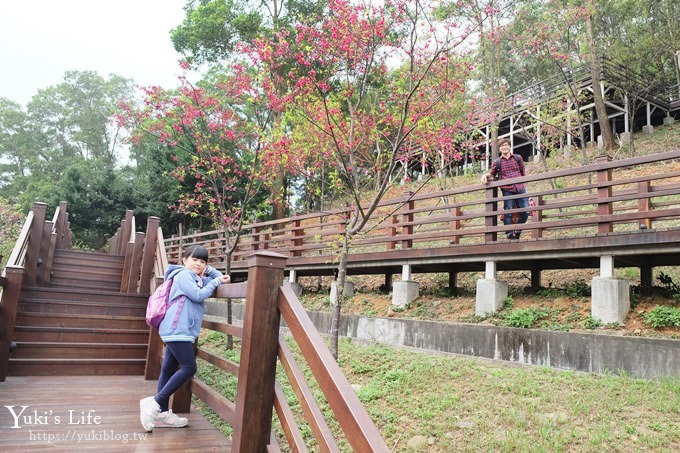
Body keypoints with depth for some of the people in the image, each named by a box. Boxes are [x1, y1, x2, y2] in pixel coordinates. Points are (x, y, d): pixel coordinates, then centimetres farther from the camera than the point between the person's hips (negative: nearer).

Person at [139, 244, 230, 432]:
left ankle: (162, 412, 16)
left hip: (181, 331, 10)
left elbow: (218, 277, 26)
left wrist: (217, 275, 7)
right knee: (189, 368, -13)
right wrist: (216, 281, -7)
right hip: (177, 329, -10)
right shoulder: (183, 275, -5)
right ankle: (155, 402, -11)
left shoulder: (197, 279, 22)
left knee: (169, 370, 10)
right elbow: (199, 295, -16)